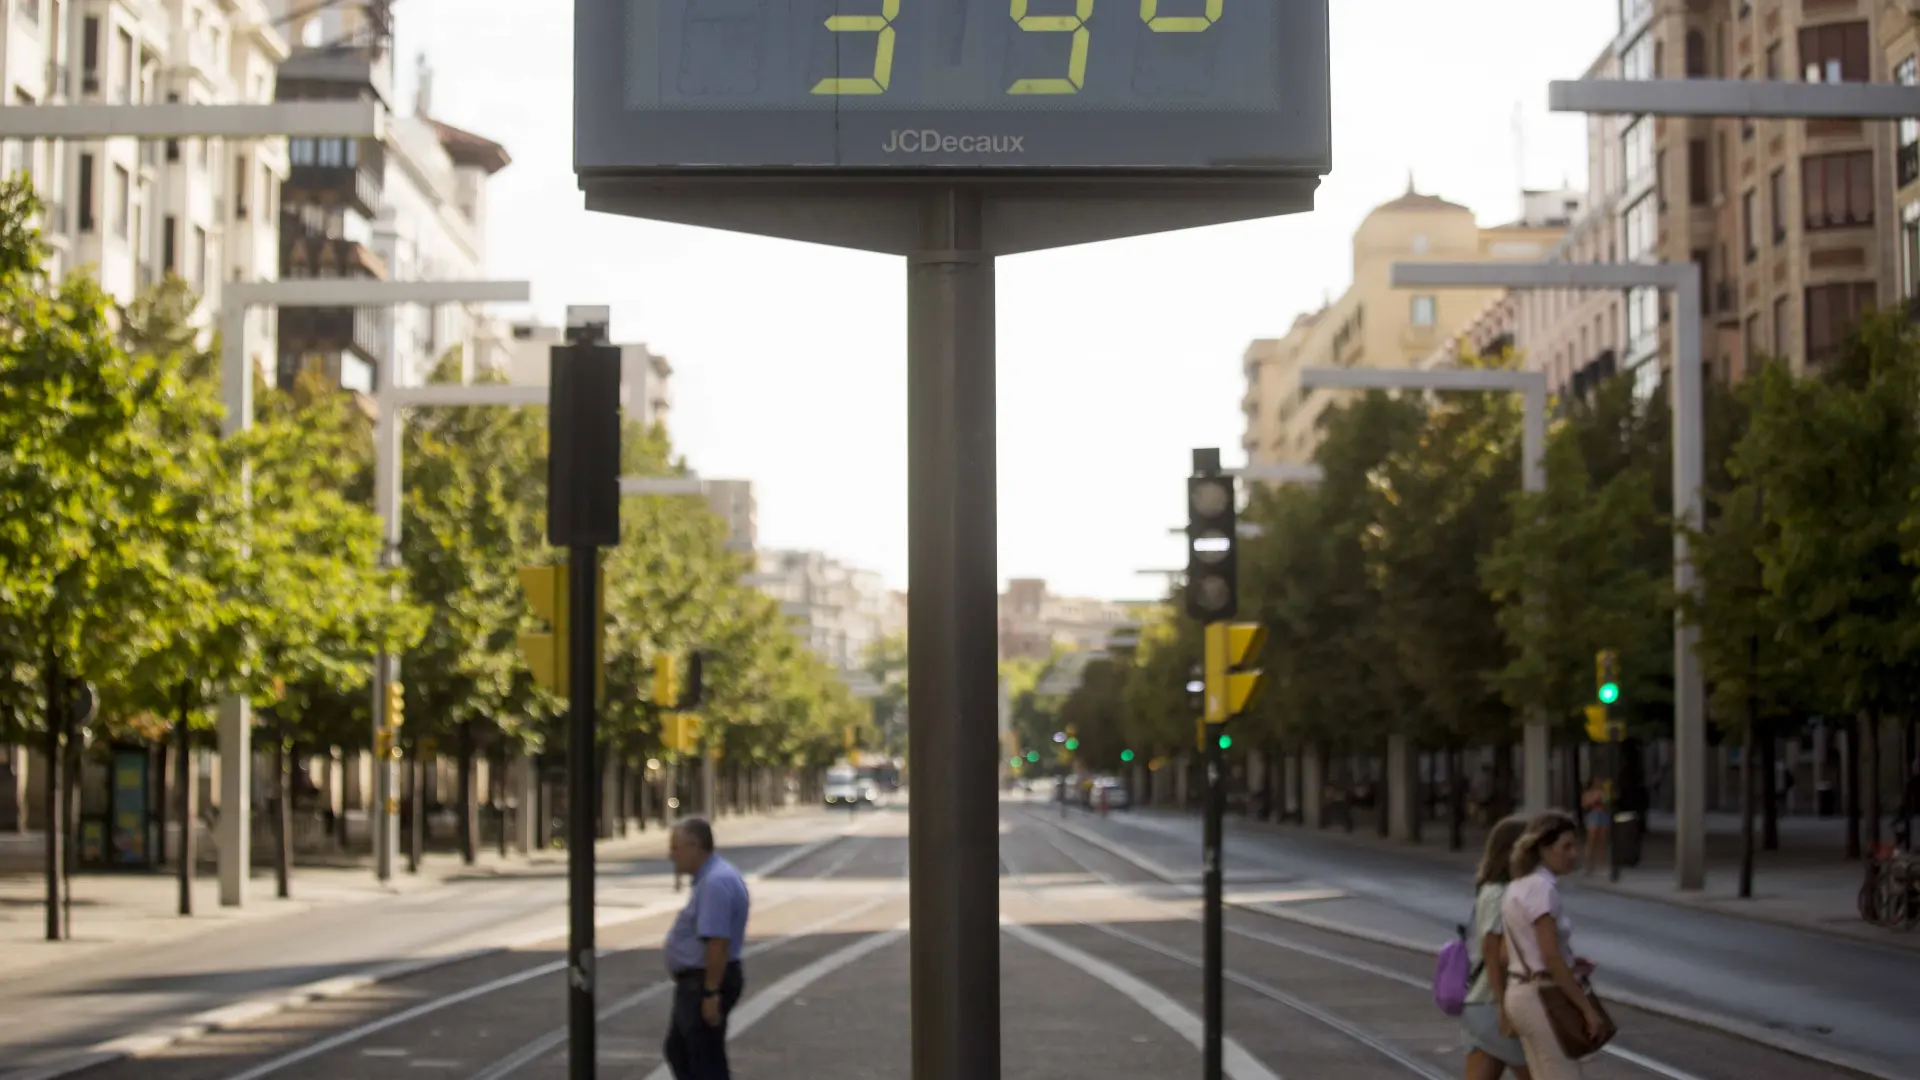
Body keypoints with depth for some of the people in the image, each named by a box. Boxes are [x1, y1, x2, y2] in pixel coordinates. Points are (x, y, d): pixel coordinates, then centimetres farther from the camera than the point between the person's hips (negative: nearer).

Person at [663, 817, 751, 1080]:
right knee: (678, 1051, 21)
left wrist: (711, 993, -27)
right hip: (697, 983, 11)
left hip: (704, 984, -11)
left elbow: (717, 943, -28)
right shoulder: (713, 876, 11)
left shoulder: (715, 882, -23)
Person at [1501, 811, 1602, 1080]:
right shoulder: (1542, 887, -16)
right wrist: (1587, 1007, -16)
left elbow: (1505, 954, 14)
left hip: (1521, 993, 10)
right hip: (1542, 997, -10)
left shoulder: (1518, 886, 12)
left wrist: (1571, 963, 10)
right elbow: (1552, 959, -21)